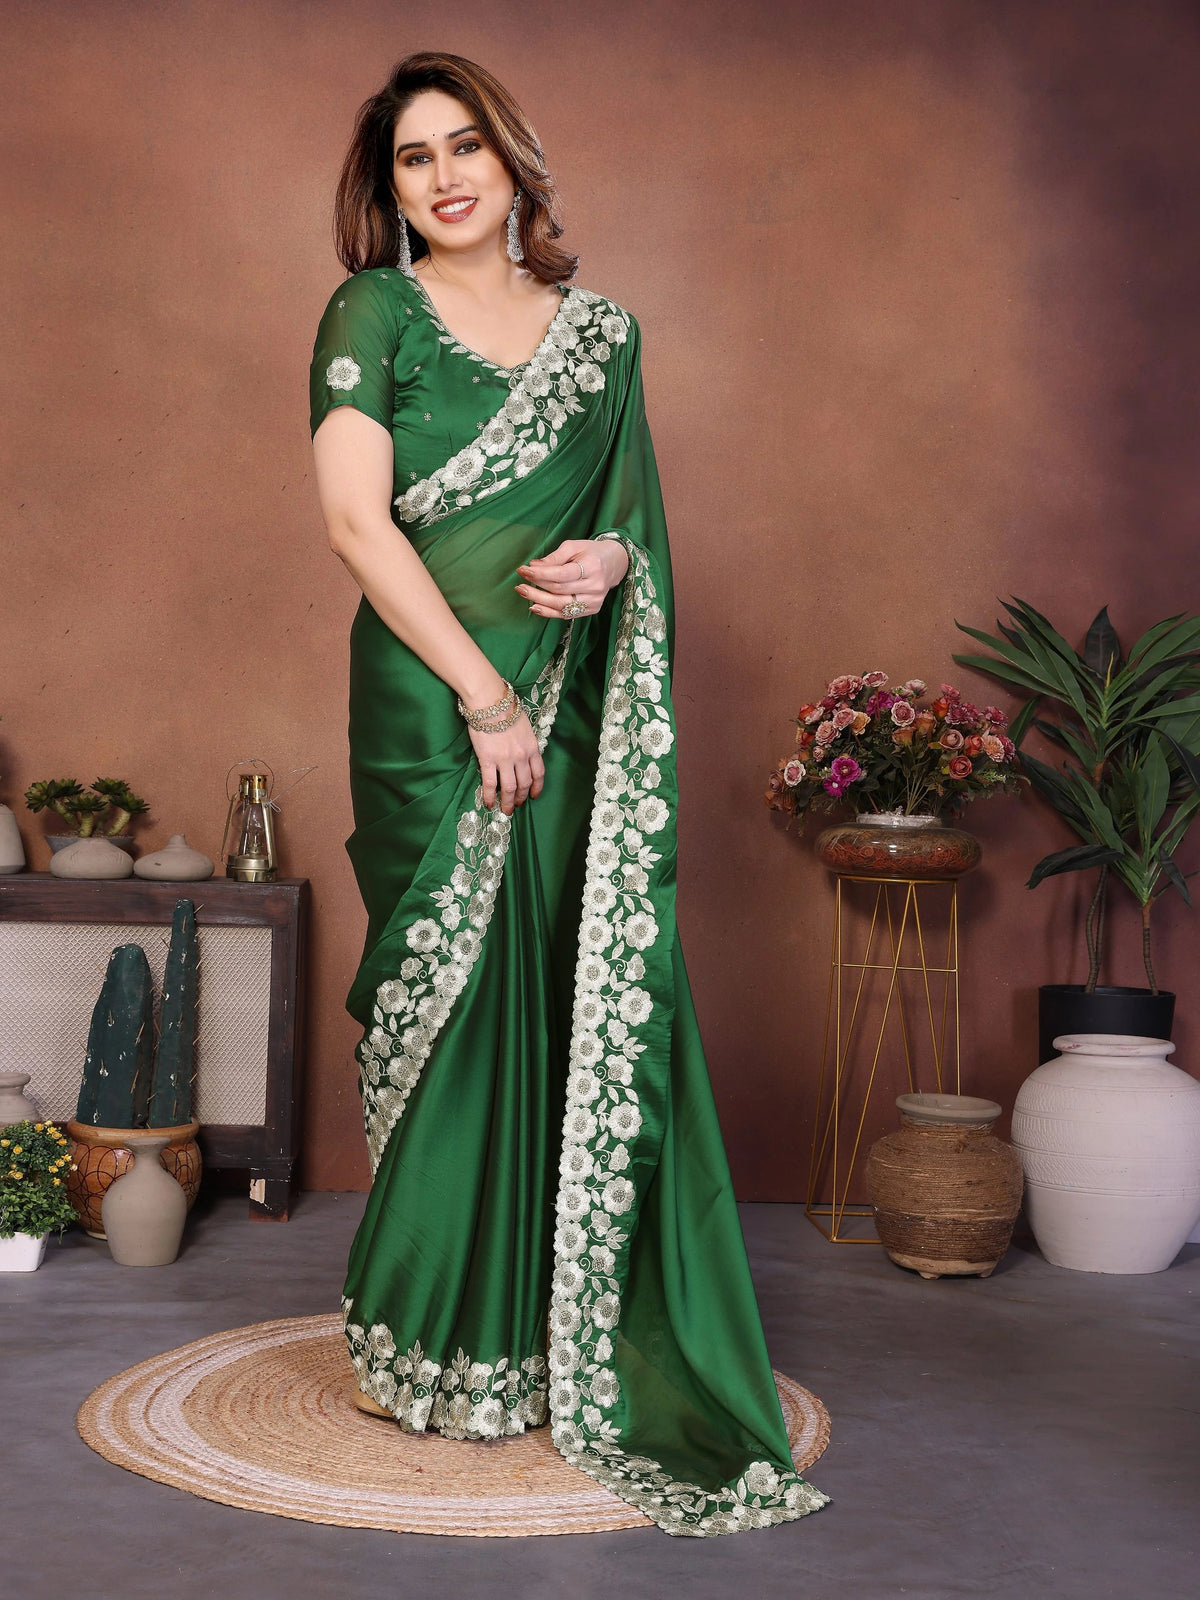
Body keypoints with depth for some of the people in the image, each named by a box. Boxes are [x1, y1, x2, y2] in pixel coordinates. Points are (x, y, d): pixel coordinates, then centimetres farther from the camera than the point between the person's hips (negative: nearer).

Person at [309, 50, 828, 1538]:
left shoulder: (600, 328, 14)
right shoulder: (372, 313, 2)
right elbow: (357, 518, -9)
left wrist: (612, 562, -6)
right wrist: (484, 695, -15)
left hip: (576, 709, 4)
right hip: (432, 704, -4)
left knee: (599, 999, 2)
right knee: (453, 1001, -1)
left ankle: (581, 1337, 16)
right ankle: (443, 1352, 14)